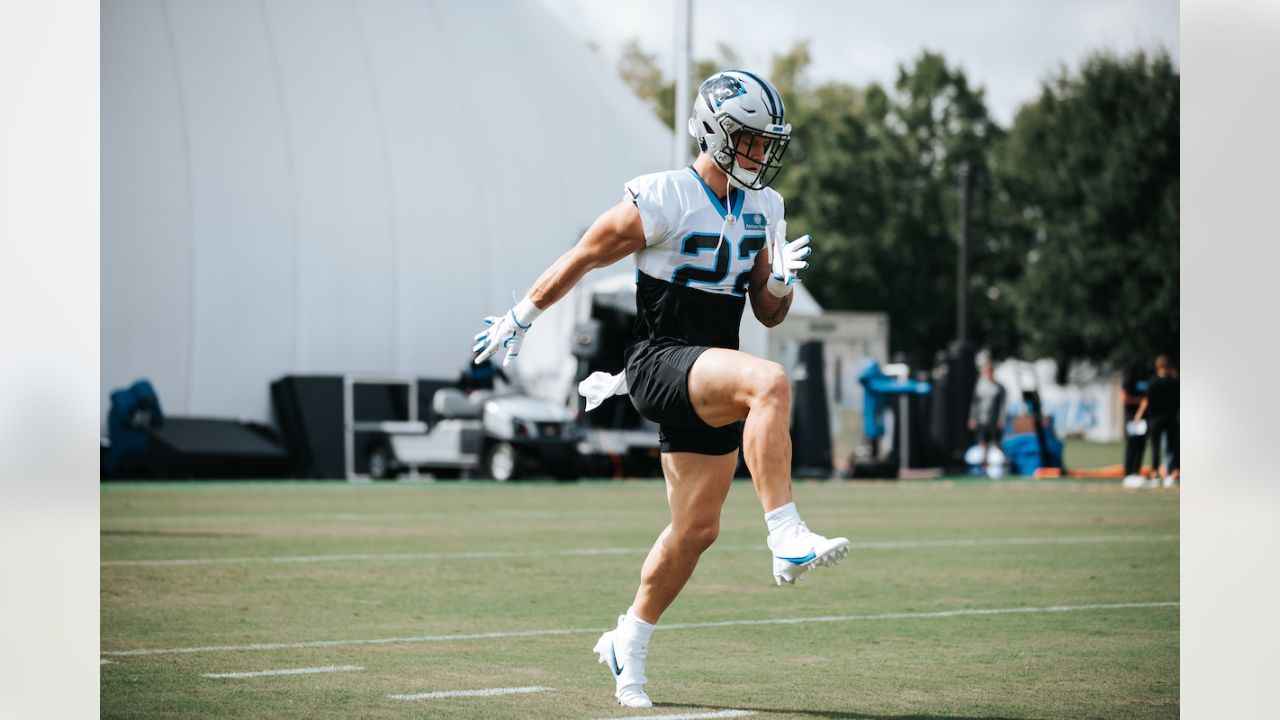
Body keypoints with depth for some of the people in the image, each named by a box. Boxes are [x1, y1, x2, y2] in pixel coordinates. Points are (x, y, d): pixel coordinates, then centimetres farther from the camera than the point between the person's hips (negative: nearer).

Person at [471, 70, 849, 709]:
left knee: (697, 528, 10)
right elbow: (583, 258, -1)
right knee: (770, 383, -34)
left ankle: (629, 643, 29)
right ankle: (788, 540, -38)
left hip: (711, 380, 8)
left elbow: (768, 314, 15)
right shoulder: (663, 199, -11)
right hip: (660, 362, -8)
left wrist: (782, 279, -7)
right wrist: (520, 319, 7)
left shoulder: (763, 210, 11)